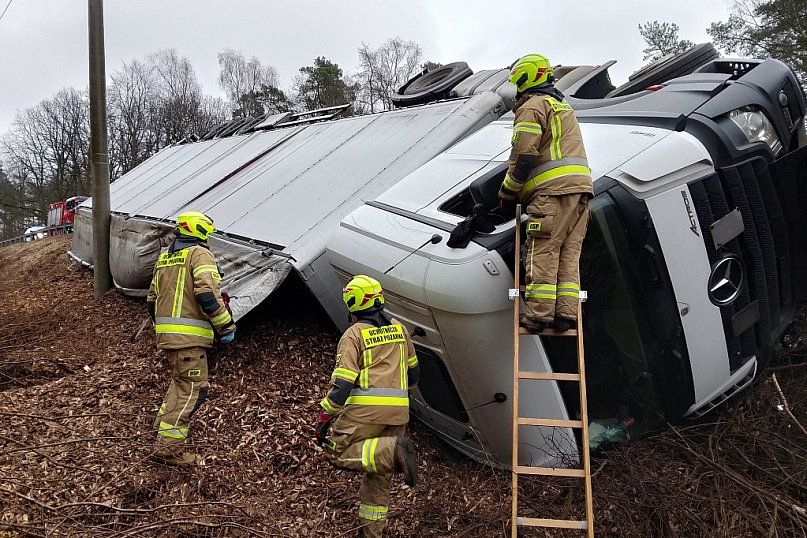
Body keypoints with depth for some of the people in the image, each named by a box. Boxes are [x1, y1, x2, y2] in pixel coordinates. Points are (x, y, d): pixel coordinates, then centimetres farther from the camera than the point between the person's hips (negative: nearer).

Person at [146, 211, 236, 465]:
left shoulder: (164, 258, 18)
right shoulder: (200, 254, -7)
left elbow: (152, 299, 22)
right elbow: (207, 294, -20)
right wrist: (226, 326, -13)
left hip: (166, 335, 9)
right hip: (190, 337, -9)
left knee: (180, 382, 25)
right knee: (192, 389, -4)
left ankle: (162, 426, 30)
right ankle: (168, 449, -4)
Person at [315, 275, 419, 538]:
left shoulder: (354, 334, -4)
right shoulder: (400, 329, 14)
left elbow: (342, 381, -11)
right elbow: (412, 371, 24)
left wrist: (324, 418, -6)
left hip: (365, 409, -6)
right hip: (398, 411, 6)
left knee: (338, 451, 2)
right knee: (379, 473, 15)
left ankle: (392, 451, -19)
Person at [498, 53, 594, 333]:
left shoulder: (532, 106, -1)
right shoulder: (563, 106, 29)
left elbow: (524, 155, -9)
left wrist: (507, 191, 1)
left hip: (553, 189, -9)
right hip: (580, 187, 9)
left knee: (543, 253, -9)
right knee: (569, 253, 5)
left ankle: (539, 314, -12)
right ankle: (566, 313, 1)